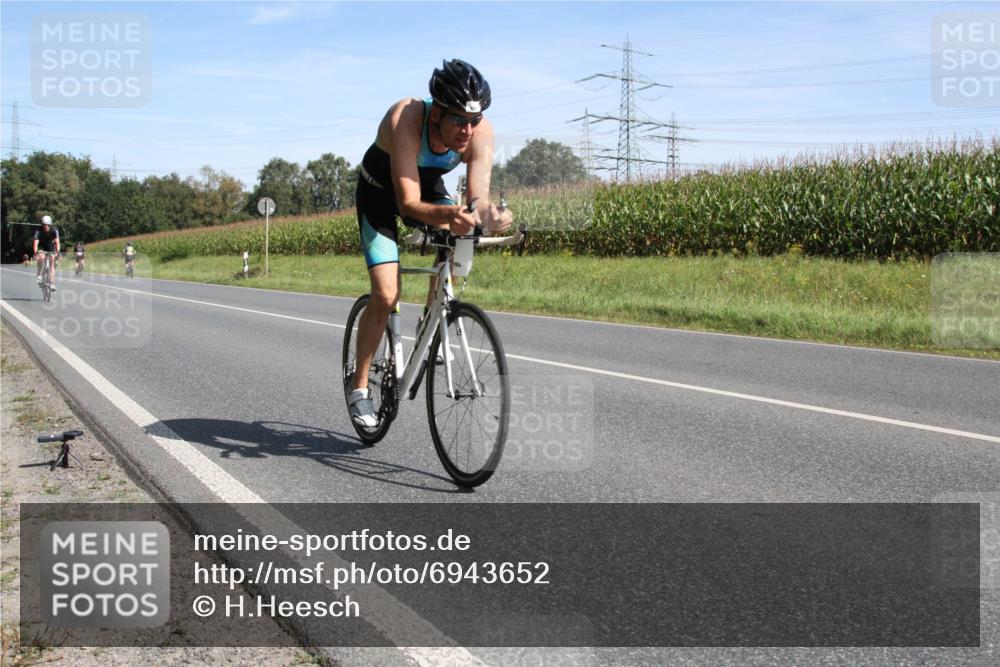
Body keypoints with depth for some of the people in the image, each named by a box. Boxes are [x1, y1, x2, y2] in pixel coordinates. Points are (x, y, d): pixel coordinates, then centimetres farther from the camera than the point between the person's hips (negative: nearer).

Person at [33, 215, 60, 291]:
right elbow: (35, 243, -34)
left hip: (51, 248, 1)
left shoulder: (54, 231, -23)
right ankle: (39, 275, -17)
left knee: (52, 264, -9)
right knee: (41, 257, -33)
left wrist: (57, 252, -44)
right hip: (41, 248, -1)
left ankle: (52, 283, -7)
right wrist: (35, 253, -49)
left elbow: (57, 242, -30)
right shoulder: (38, 231, -25)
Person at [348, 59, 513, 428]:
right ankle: (359, 386, 2)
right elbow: (408, 204, -43)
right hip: (381, 193, -4)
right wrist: (449, 213, -62)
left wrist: (488, 215, -56)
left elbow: (478, 196, -33)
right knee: (386, 295, -15)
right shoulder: (405, 119, -39)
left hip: (429, 187, 4)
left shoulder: (481, 131, -28)